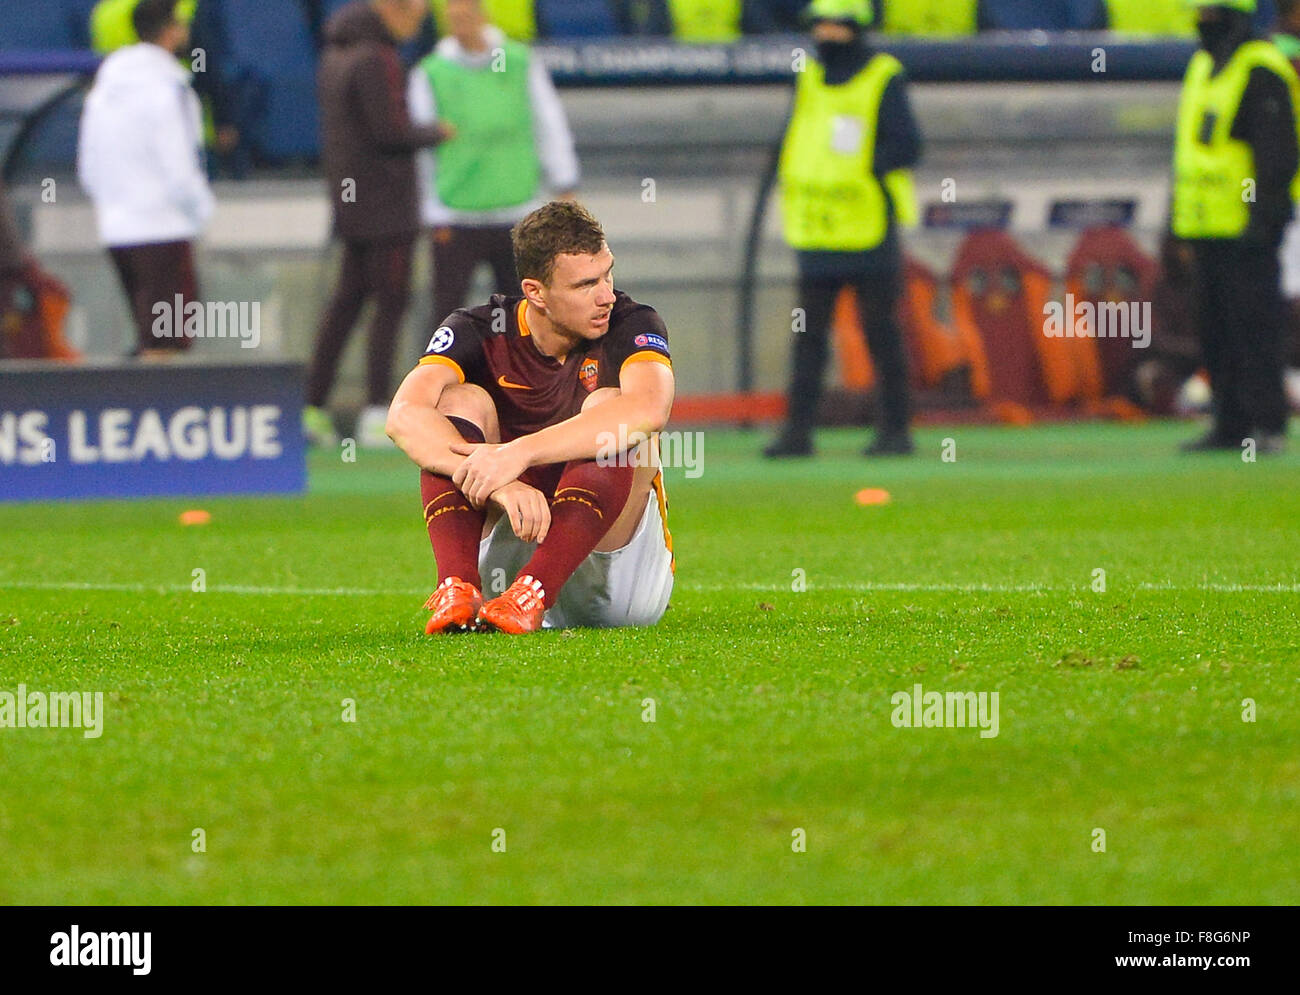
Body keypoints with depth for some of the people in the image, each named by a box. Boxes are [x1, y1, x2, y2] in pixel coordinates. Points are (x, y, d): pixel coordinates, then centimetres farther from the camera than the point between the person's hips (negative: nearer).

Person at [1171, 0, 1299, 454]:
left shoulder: (1261, 72, -12)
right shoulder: (1203, 67, 17)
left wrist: (1262, 220, -21)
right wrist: (1184, 229, 21)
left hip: (1246, 232, -9)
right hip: (1208, 229, 9)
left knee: (1253, 327, -9)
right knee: (1216, 332, 9)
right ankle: (1231, 425, 13)